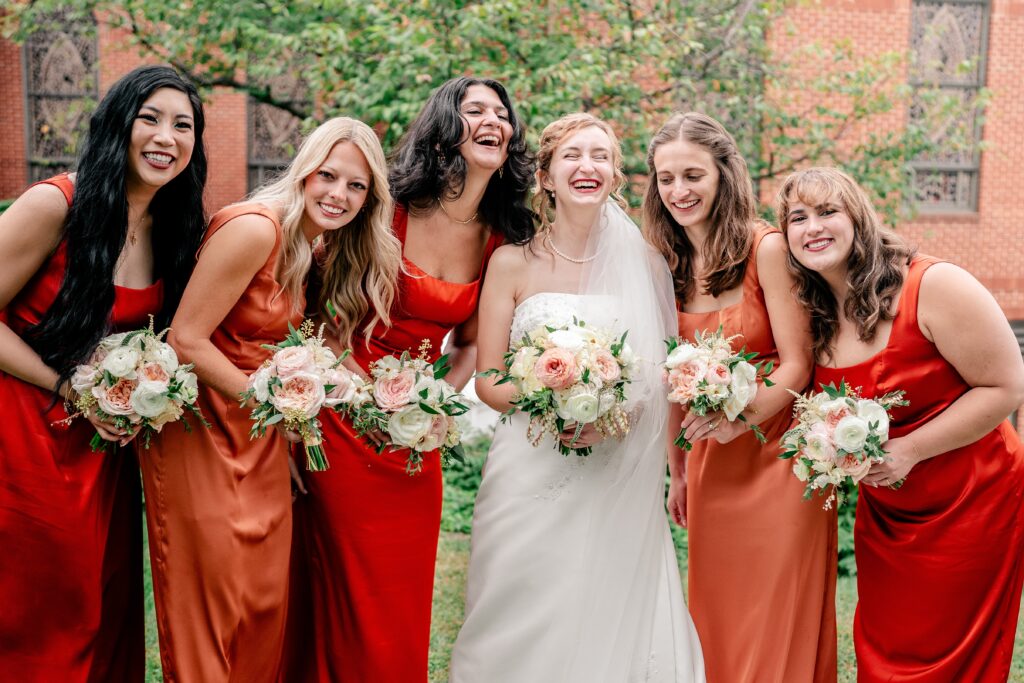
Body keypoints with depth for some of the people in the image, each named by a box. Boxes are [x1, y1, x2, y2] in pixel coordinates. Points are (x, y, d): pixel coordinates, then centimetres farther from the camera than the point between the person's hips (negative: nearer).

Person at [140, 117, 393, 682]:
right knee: (213, 600, 2)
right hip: (205, 429, -8)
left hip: (262, 439, 8)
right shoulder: (254, 228, -21)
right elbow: (186, 340, -23)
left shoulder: (309, 248, 8)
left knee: (265, 594, 13)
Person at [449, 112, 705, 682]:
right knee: (527, 631, 5)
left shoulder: (645, 264, 5)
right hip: (532, 478, -1)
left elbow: (664, 378, 10)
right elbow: (489, 381, 0)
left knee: (614, 623, 6)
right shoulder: (513, 264, 0)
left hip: (622, 485, 1)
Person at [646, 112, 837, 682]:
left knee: (778, 630, 3)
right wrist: (677, 473, 12)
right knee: (717, 625, 13)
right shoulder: (671, 265, 4)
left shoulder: (766, 249, -13)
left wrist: (741, 416, -30)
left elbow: (797, 364, -14)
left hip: (776, 459, -5)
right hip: (710, 465, 5)